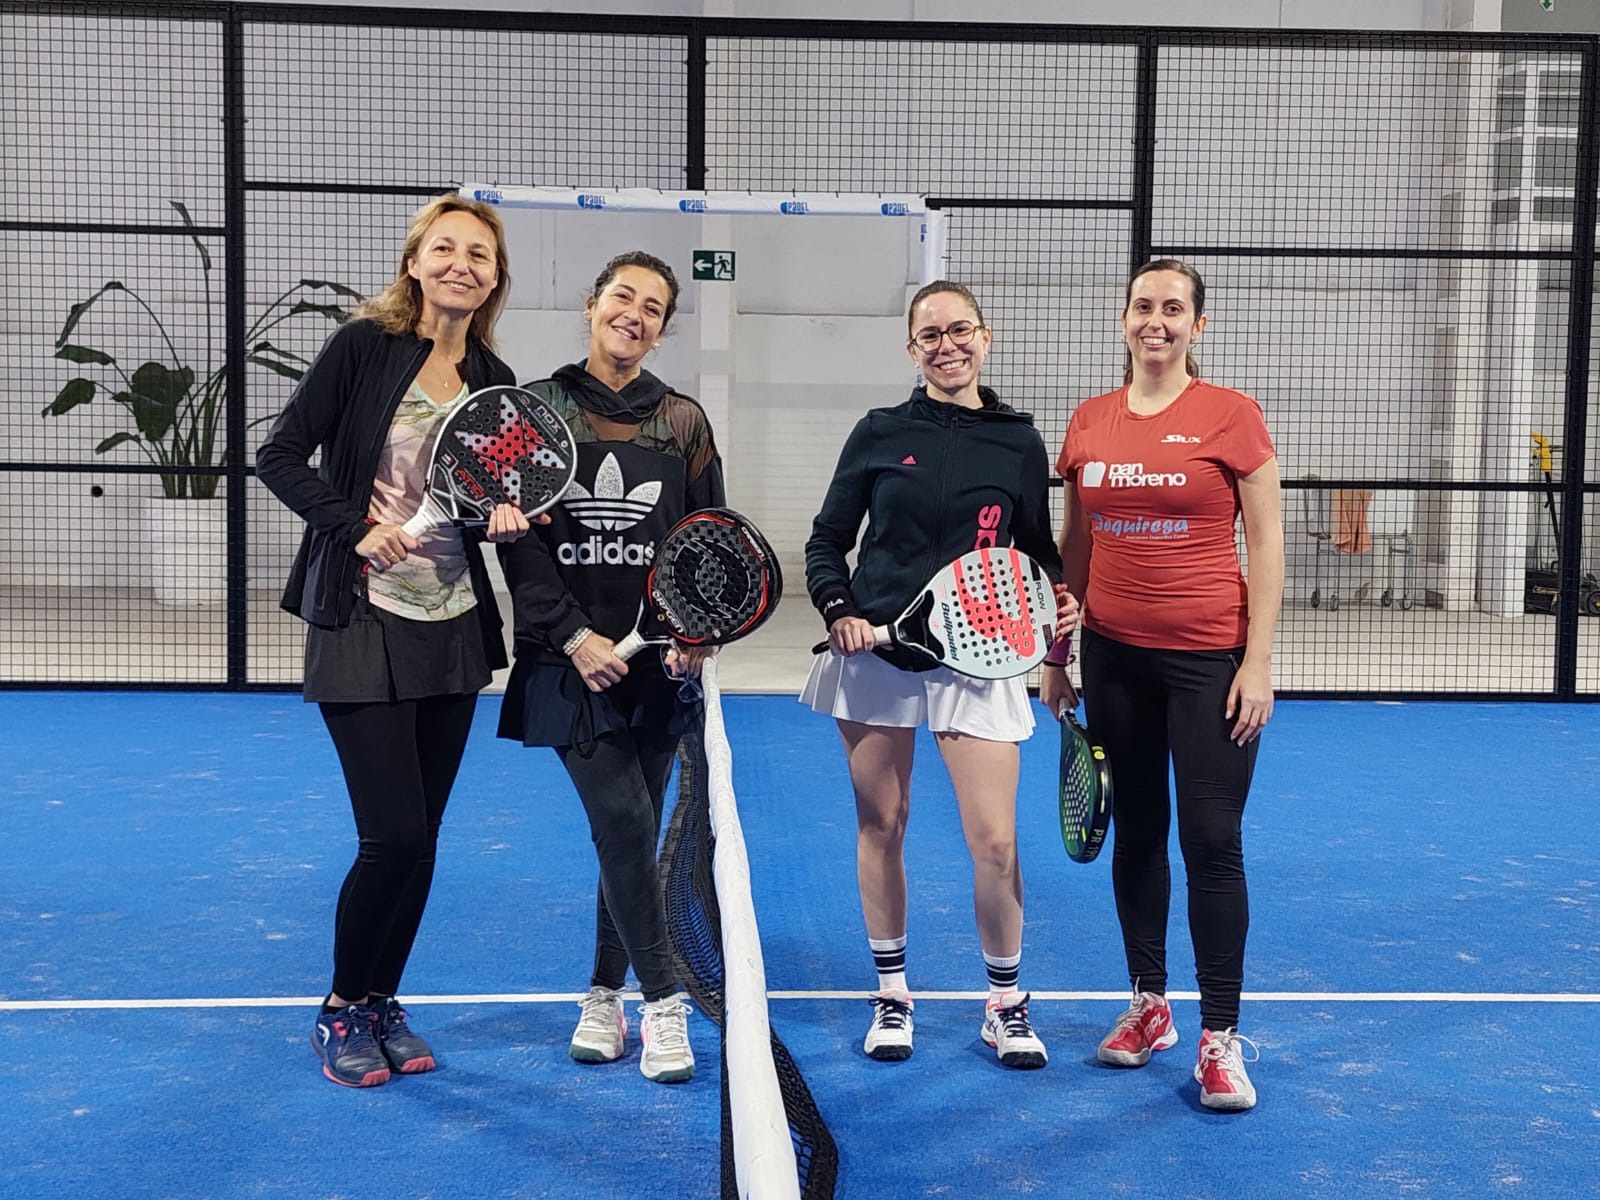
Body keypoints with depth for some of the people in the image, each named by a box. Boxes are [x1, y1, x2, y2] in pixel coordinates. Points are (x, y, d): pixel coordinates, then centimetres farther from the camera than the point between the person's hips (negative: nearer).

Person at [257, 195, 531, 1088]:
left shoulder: (495, 381, 6)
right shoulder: (364, 346, -7)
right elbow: (281, 457, -9)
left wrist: (508, 517, -7)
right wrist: (357, 526, -20)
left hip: (454, 631, 5)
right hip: (363, 625, -5)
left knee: (421, 837, 10)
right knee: (393, 835, -6)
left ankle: (383, 1002, 27)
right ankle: (341, 1012, 17)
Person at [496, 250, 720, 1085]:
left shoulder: (684, 422, 8)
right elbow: (519, 541, -3)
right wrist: (573, 634, -13)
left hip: (658, 663, 3)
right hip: (572, 661, -2)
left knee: (630, 832, 8)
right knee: (624, 823, -12)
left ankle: (604, 994, 23)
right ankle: (661, 1001, 0)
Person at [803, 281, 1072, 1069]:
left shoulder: (1018, 442, 4)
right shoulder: (880, 433, 2)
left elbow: (1039, 543, 14)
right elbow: (827, 541, 7)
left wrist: (1068, 590, -5)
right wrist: (838, 609, -10)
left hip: (977, 656, 0)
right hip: (875, 652, 1)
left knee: (995, 840, -4)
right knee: (881, 826, 8)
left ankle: (1005, 1004, 17)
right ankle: (891, 994, 25)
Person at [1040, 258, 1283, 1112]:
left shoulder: (1231, 416, -5)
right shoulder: (1089, 422, 7)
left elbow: (1266, 543, -5)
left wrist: (1258, 660, -10)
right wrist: (1056, 655, 11)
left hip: (1208, 657, -4)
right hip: (1114, 656, 4)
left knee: (1212, 841, -2)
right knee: (1135, 832, 12)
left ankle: (1220, 1036, 9)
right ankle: (1149, 1004, 27)